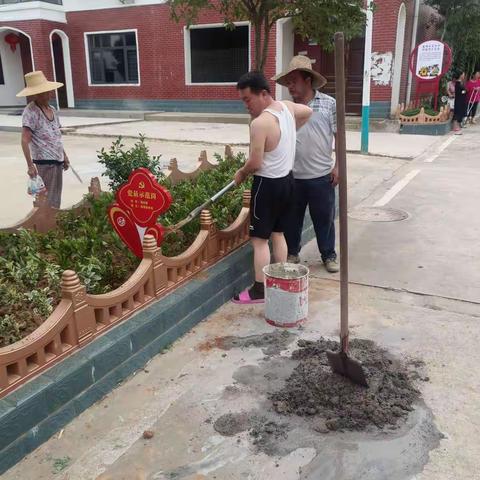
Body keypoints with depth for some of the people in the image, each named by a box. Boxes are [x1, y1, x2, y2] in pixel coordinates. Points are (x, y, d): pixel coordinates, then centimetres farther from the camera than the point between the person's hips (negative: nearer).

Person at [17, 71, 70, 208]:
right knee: (47, 200, -4)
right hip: (45, 162, -8)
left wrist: (64, 155, 20)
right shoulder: (30, 112, -12)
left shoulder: (51, 109, 11)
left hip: (57, 160, 8)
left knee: (56, 198, 14)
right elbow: (25, 141, -17)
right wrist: (30, 165, -22)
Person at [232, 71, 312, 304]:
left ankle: (259, 290, 5)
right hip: (286, 180, 9)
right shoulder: (287, 107, 3)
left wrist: (241, 173, -3)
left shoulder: (260, 123, -23)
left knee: (259, 239, 0)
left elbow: (255, 163, -23)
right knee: (278, 233, 18)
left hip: (268, 185, -9)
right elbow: (308, 112, 24)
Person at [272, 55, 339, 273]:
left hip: (321, 175, -2)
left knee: (324, 218, 10)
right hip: (292, 176, 2)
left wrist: (338, 166, -5)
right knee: (292, 217, 13)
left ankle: (329, 255, 27)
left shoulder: (329, 104, -3)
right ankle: (292, 253, 31)